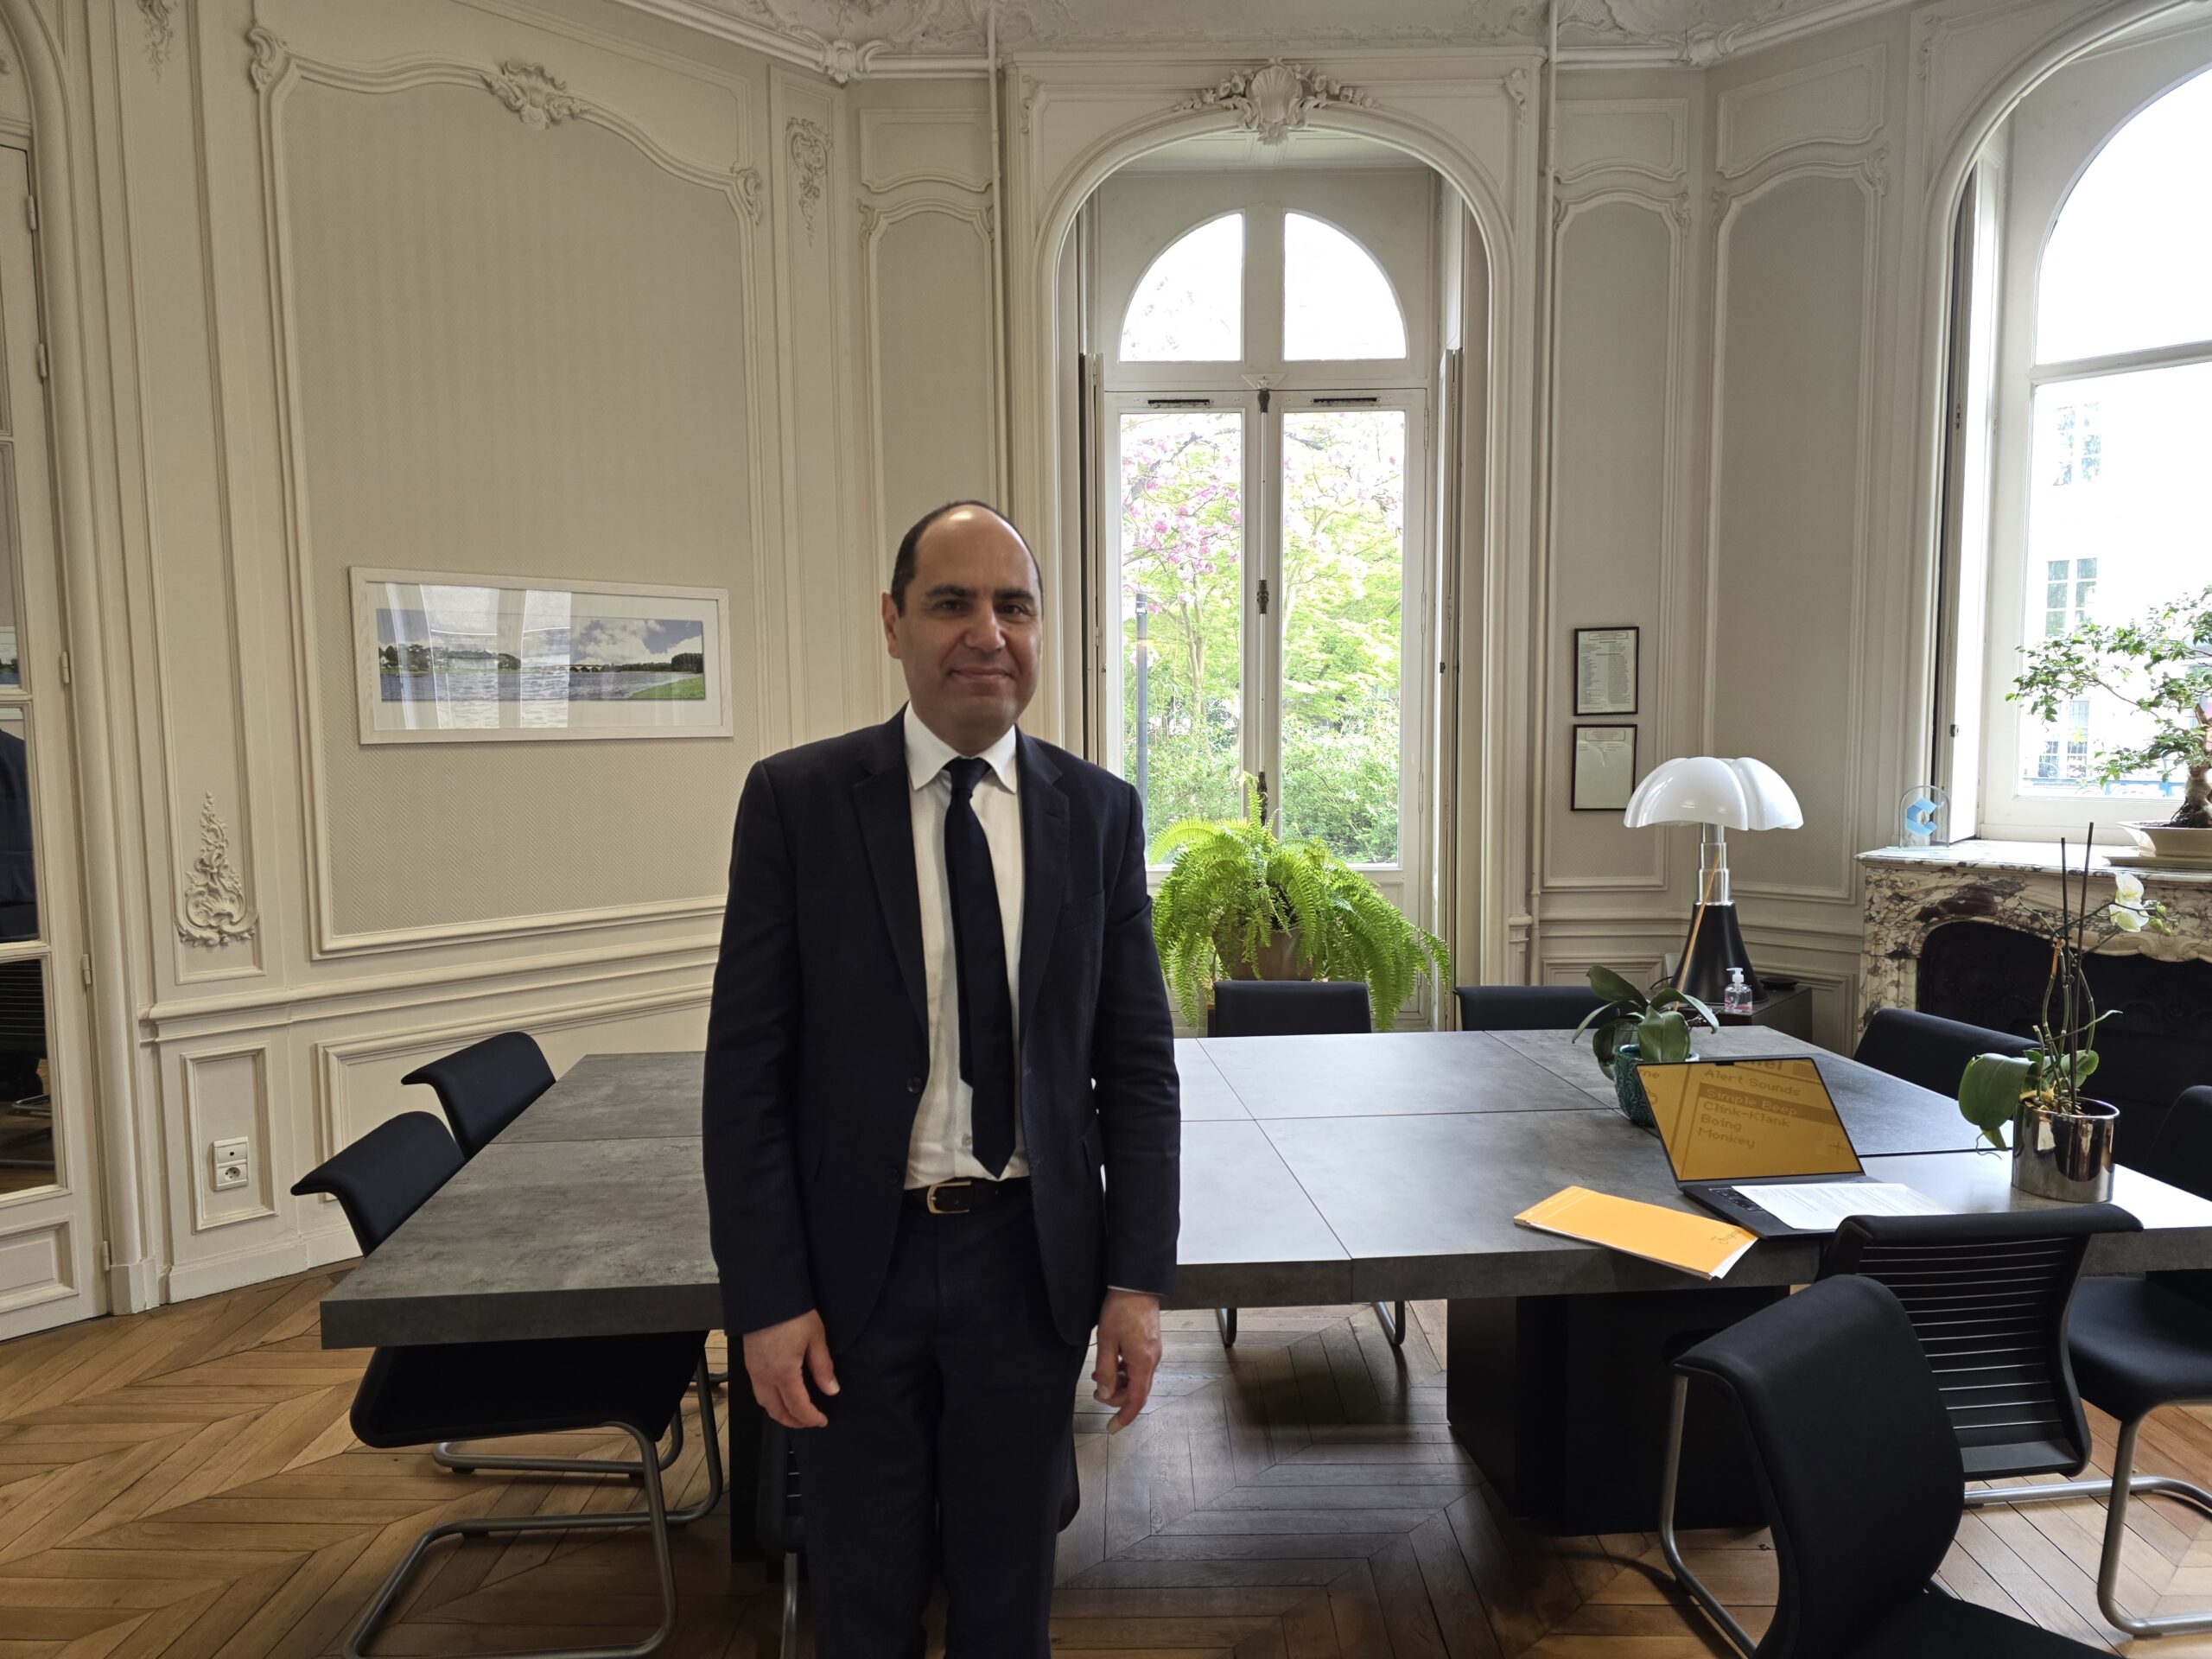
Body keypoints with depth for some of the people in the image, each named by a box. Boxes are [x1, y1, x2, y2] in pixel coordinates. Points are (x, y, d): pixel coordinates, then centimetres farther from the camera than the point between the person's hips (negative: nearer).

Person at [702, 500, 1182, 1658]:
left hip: (1032, 1259, 2)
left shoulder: (1099, 812, -2)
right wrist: (766, 1301, -9)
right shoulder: (796, 798, -8)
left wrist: (1136, 1279, -3)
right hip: (854, 1262, -1)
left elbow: (1136, 1063, 0)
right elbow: (745, 1070, -7)